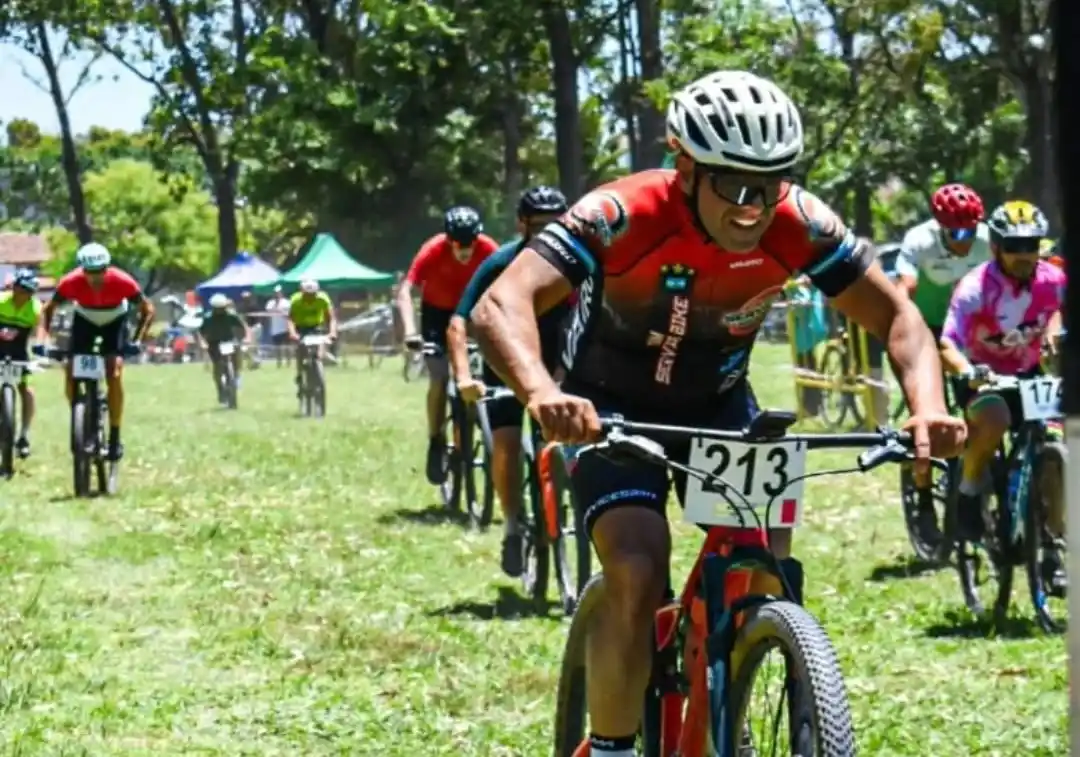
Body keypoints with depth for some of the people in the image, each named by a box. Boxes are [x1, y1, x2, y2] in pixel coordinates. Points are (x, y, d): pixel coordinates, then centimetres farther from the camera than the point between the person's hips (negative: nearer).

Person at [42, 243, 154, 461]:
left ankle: (115, 437, -12)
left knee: (114, 374, -20)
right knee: (70, 372, -14)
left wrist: (137, 340, -31)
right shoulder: (71, 282, -30)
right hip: (84, 320, 2)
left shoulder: (122, 281, -33)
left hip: (114, 320, -2)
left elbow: (148, 310, -19)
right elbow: (48, 309, -13)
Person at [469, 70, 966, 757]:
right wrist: (541, 394, -63)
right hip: (614, 407, -4)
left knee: (769, 563, -10)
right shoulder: (623, 216, -33)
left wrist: (929, 408, -33)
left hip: (717, 401, 4)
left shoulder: (799, 225, -23)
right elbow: (501, 305, -43)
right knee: (639, 570, -24)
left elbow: (896, 316, -14)